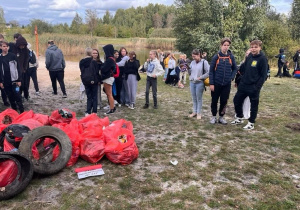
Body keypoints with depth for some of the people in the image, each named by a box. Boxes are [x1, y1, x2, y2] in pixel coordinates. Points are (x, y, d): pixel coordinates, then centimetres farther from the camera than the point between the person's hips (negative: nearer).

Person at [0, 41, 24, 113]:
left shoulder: (13, 56, -1)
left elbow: (18, 68, -2)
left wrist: (19, 80, -6)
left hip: (14, 80, -3)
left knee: (17, 96, -4)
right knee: (10, 97, 10)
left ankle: (22, 112, 1)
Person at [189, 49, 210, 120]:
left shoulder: (204, 62, -9)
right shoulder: (192, 62, 7)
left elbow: (208, 72, -12)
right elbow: (190, 70, 20)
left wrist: (200, 77, -14)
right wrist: (191, 77, 1)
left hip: (199, 83, -5)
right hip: (192, 82, 5)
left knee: (199, 98, 4)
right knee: (194, 98, 13)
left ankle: (199, 113, 14)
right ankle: (194, 112, 24)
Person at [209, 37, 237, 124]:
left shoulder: (231, 57, 1)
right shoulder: (216, 57, -5)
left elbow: (235, 69, 12)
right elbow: (211, 70, -5)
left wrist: (231, 77, -4)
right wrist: (211, 83, -9)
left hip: (227, 84, 2)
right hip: (216, 83, -2)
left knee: (224, 101, 8)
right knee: (214, 101, 8)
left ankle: (221, 117, 23)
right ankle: (214, 116, 23)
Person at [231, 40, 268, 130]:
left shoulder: (262, 59, -11)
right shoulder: (249, 57, 6)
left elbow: (263, 75, -13)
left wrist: (257, 87, -17)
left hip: (253, 87, -6)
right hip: (243, 85, 7)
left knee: (254, 105, 6)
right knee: (237, 100, 12)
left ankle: (251, 123, 20)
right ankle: (239, 118, 30)